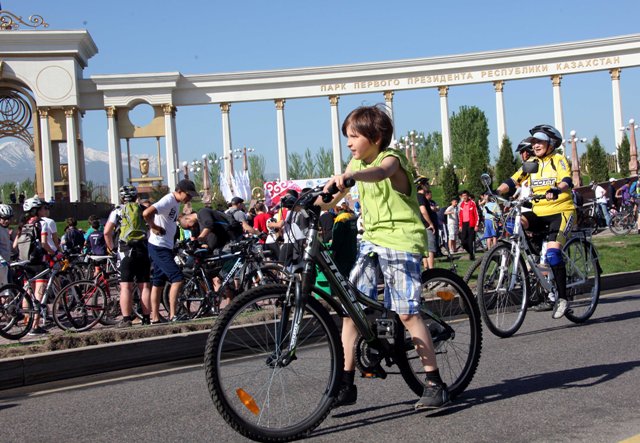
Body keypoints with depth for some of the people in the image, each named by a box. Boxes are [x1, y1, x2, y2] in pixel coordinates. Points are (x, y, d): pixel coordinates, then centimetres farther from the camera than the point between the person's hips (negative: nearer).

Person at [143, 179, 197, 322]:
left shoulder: (176, 203, 12)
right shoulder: (168, 201, -19)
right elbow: (147, 213, -32)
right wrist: (154, 227, -18)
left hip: (165, 246, 10)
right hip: (159, 247, -10)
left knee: (158, 282, 12)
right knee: (177, 278, -13)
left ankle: (155, 317, 18)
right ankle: (173, 315, -11)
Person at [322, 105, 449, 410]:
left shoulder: (391, 158, -13)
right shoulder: (356, 163, 12)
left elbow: (379, 173, -38)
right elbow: (335, 197, 10)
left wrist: (348, 176, -57)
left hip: (401, 239, -7)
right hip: (371, 239, 7)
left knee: (406, 313, -11)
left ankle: (435, 384, -1)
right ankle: (346, 385, 7)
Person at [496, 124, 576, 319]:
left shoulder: (559, 160, -2)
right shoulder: (531, 164, 11)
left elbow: (567, 181, -20)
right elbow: (512, 181, 3)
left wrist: (556, 190, -43)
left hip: (561, 211, -5)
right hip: (539, 213, 5)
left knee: (552, 252, -23)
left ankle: (562, 298, -12)